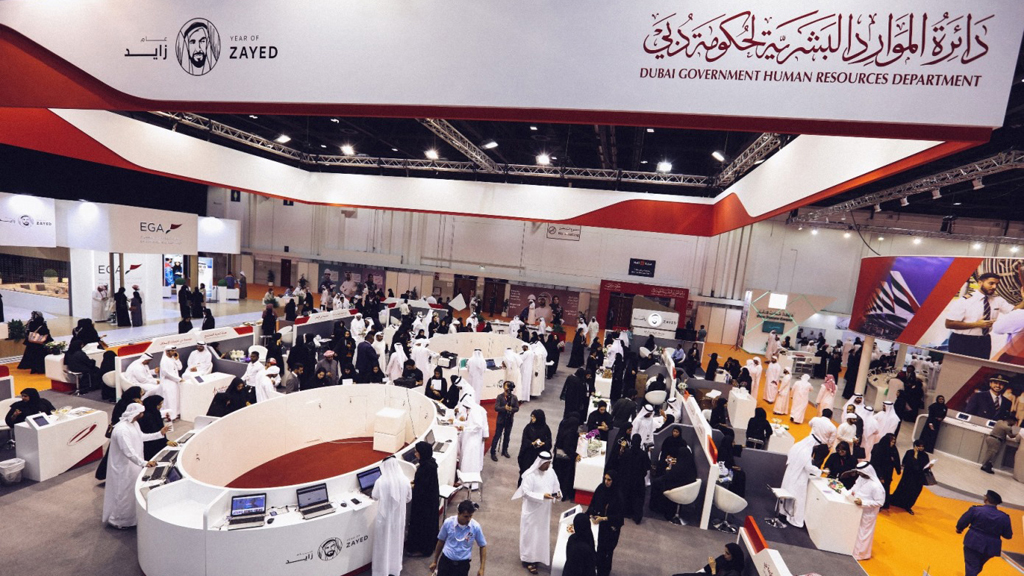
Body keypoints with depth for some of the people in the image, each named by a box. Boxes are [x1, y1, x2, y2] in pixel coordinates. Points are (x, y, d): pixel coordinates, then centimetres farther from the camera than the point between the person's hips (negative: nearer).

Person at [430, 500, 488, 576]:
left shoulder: (475, 526, -17)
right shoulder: (448, 522, -15)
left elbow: (483, 546, -3)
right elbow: (441, 541, 1)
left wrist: (482, 569, -7)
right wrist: (435, 561, 10)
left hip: (463, 563, 0)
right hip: (446, 560, 0)